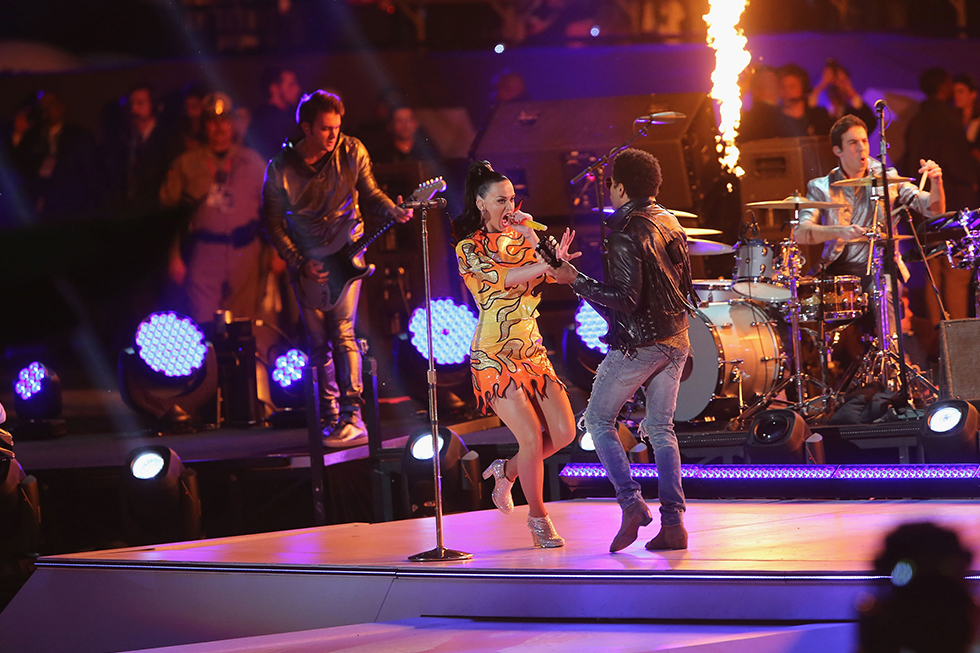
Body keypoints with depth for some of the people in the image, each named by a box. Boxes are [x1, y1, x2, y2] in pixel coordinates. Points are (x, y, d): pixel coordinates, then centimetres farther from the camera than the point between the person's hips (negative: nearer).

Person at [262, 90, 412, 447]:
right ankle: (333, 418, 11)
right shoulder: (281, 167, -9)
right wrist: (300, 263, -11)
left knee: (342, 331, -14)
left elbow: (369, 193, 4)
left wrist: (394, 212, -16)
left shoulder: (351, 152, -6)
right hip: (304, 259, 1)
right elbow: (273, 223, -3)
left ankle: (353, 415, -17)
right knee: (318, 342, 3)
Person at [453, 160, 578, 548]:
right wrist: (551, 262, -31)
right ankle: (537, 518, 5)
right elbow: (504, 277, -21)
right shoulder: (469, 248, -4)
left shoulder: (517, 237, 13)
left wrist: (532, 237, -8)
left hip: (531, 350, 6)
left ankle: (507, 471, 23)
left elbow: (548, 276, -2)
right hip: (494, 354, -6)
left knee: (564, 432, -2)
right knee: (531, 437, -13)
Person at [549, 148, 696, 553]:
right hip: (676, 339, 8)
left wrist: (577, 281, -16)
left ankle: (631, 503, -7)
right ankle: (673, 523, 3)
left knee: (599, 419, 8)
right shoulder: (670, 223, 10)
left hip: (639, 343, -8)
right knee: (661, 428, 12)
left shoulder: (625, 233, -16)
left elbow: (625, 297, -23)